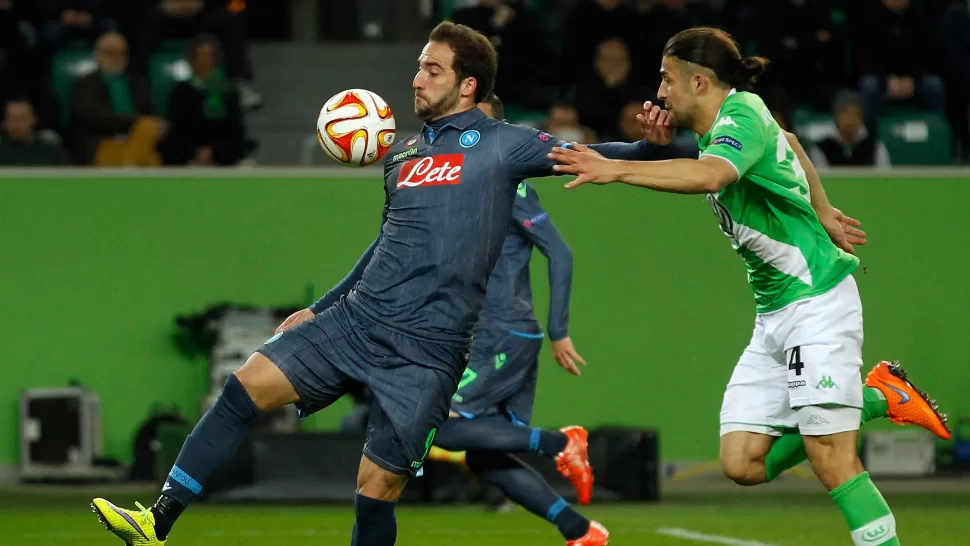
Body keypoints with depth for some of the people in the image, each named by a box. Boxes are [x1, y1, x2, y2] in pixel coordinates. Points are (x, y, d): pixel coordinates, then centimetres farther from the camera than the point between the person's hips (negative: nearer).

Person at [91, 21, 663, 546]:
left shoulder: (501, 145, 1)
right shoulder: (403, 153, 18)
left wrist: (647, 144, -24)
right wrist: (318, 310, 29)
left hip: (428, 350, -5)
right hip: (357, 316, 5)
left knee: (377, 489, -9)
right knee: (247, 385, -9)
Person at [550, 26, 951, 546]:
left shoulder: (742, 119, -16)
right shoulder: (735, 117, 12)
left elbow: (711, 175, -39)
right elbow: (790, 144, 34)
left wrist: (617, 169, -42)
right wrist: (822, 213, 40)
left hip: (818, 299, -9)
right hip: (774, 314, 9)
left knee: (830, 460, -16)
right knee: (742, 461, 1)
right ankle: (877, 398, 14)